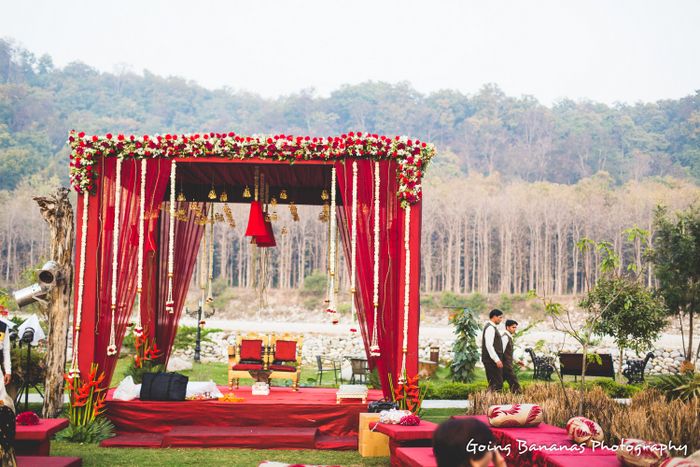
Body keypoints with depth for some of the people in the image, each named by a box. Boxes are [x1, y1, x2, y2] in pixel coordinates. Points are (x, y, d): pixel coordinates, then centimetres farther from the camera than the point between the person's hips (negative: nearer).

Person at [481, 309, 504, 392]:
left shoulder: (492, 327, 18)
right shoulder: (490, 328, -14)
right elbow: (489, 345, -22)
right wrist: (497, 360, -24)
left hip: (493, 360, 11)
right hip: (492, 360, -11)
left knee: (492, 384, 11)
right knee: (497, 384, -12)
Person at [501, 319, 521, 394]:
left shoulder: (509, 337, 17)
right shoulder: (505, 337, -13)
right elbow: (501, 351, -20)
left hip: (508, 365, 10)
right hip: (506, 365, -10)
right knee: (514, 383, -9)